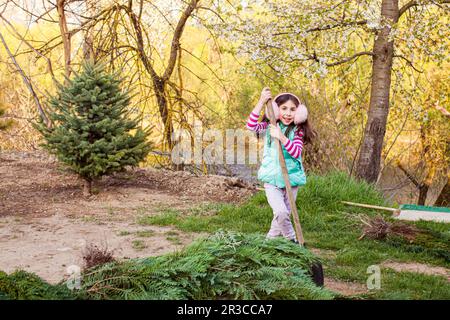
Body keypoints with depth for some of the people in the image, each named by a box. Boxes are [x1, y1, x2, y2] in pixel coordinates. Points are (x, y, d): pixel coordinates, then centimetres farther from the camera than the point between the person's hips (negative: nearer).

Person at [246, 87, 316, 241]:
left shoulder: (297, 130, -2)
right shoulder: (269, 127, 0)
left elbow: (296, 152, -15)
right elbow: (251, 126, -18)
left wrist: (281, 137, -28)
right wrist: (261, 102, -22)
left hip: (291, 178, 2)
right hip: (272, 178, -1)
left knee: (284, 214, 11)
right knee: (281, 212, -18)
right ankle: (292, 240, 5)